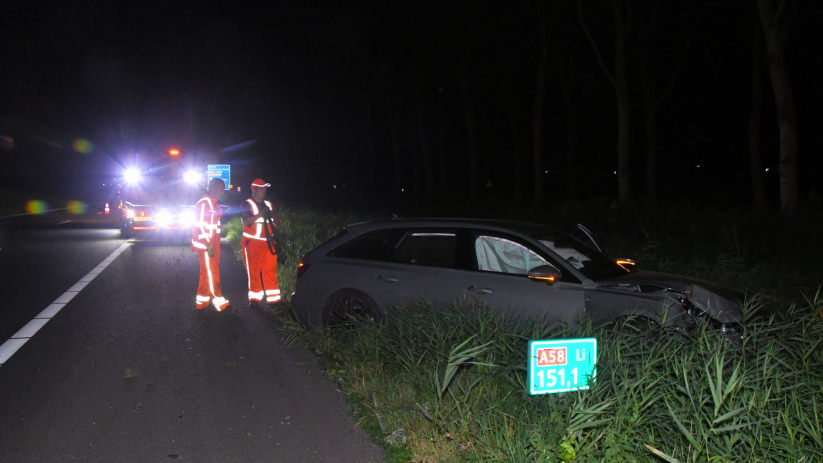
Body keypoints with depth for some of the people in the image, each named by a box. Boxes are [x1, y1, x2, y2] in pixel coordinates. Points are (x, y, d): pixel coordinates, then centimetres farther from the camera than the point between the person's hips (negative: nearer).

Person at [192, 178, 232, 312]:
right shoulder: (204, 203, -15)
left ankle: (201, 301, 23)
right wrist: (208, 245, -21)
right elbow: (199, 226, -20)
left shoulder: (214, 204, 15)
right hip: (205, 245, -10)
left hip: (213, 245, 10)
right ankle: (220, 303, -4)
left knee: (207, 273, 14)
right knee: (211, 273, -6)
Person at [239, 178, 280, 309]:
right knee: (253, 271, -1)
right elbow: (246, 221, -17)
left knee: (271, 270, 5)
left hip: (268, 243, 5)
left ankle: (273, 297, 10)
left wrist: (273, 216, -4)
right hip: (253, 243, -5)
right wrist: (261, 214, -23)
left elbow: (277, 222, 18)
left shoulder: (268, 204, 17)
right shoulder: (247, 204, -2)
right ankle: (254, 298, 5)